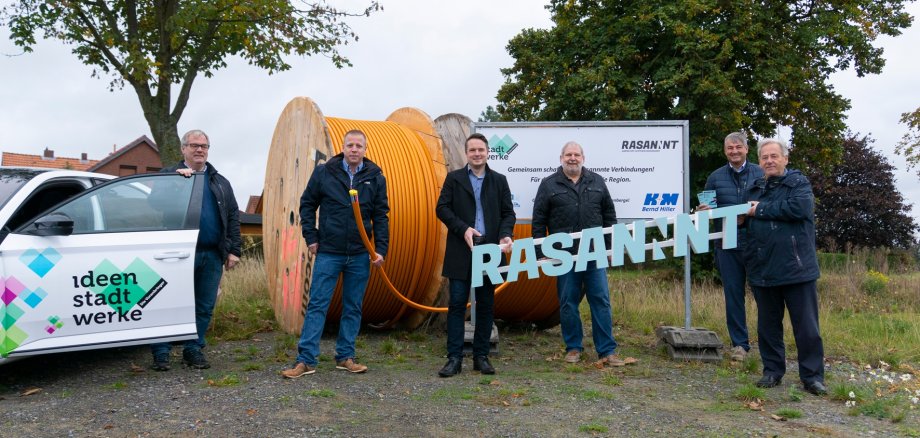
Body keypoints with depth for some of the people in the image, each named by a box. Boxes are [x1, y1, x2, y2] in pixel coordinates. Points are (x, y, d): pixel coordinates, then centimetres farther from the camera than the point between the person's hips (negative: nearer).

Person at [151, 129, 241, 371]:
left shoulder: (220, 182, 18)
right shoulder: (168, 175, 9)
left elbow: (233, 217, 14)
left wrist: (234, 250, 5)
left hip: (212, 256, 4)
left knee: (204, 306, 8)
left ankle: (193, 350, 19)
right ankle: (161, 352, 8)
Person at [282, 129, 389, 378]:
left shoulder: (375, 177, 3)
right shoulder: (324, 172, -1)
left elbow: (381, 216, 5)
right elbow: (307, 205, 7)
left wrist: (381, 249, -2)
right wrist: (311, 238, 0)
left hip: (360, 255, 2)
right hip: (328, 252, -2)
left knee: (353, 308, 10)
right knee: (317, 305, -1)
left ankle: (345, 357, 22)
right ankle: (306, 360, 4)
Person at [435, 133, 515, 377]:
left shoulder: (499, 181, 11)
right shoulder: (454, 178, 6)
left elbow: (508, 213, 8)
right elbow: (442, 208, 0)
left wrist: (506, 235, -10)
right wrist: (463, 229, -12)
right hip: (460, 251, -2)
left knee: (486, 305, 7)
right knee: (457, 304, -2)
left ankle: (481, 357, 16)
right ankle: (454, 358, 2)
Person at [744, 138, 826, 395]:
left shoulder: (799, 183, 0)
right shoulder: (755, 189, 16)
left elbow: (798, 208, -20)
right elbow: (744, 221, 24)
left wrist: (761, 210, -11)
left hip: (796, 267, -5)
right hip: (762, 269, 5)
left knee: (806, 325, 1)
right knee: (768, 324, 12)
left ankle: (812, 376, 10)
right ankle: (772, 371, 24)